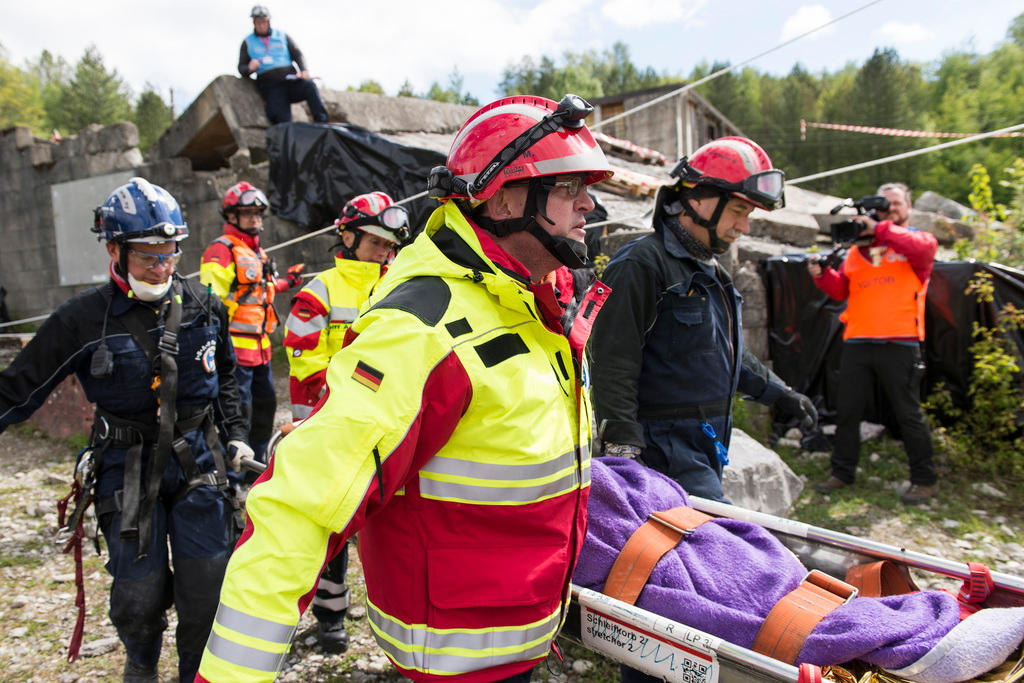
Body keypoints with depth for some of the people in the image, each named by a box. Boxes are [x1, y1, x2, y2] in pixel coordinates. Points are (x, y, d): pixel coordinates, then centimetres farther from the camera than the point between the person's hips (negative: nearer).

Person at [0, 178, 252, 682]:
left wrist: (236, 436, 10)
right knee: (139, 595, 2)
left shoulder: (201, 305, 0)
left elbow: (225, 373, 15)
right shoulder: (84, 318, -9)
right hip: (128, 466, -2)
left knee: (207, 588, 0)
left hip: (196, 461, 2)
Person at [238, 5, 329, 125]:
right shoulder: (248, 43, 17)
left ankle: (322, 123, -40)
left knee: (309, 85, -33)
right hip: (270, 85, 0)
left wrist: (303, 70, -9)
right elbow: (241, 68, 15)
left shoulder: (282, 36, 20)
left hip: (290, 79, 0)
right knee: (282, 120, -24)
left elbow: (297, 54, 14)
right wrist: (249, 68, -12)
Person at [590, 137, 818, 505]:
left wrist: (778, 393, 31)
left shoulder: (711, 271, 20)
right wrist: (623, 447, -23)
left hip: (707, 447, 10)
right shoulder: (643, 263, -13)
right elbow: (613, 361, -19)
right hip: (666, 450, -10)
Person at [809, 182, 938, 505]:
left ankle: (925, 479, 17)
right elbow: (841, 289, 13)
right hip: (857, 342, 4)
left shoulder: (918, 240, 7)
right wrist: (822, 274, -6)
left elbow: (923, 248, -18)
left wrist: (879, 229, -22)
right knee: (847, 411, 8)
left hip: (899, 343, -4)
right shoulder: (857, 248, 17)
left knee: (908, 414, 3)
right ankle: (842, 473, 20)